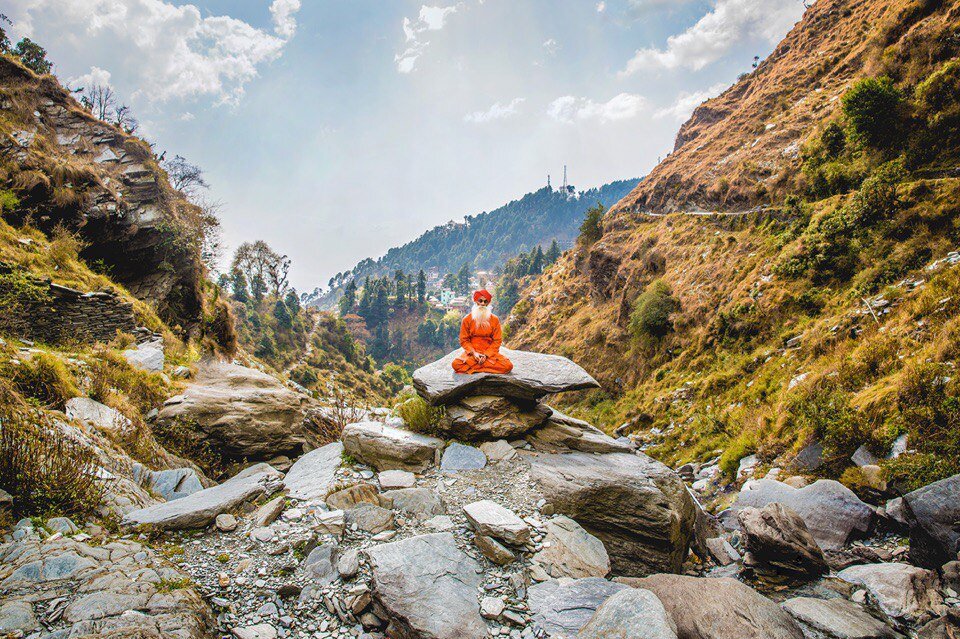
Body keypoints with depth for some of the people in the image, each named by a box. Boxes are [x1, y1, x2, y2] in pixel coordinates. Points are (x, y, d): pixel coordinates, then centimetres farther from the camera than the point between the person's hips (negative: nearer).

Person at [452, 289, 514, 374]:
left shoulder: (494, 319, 2)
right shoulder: (467, 319, 2)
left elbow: (497, 340, 0)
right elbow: (464, 340, 2)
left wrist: (486, 355, -14)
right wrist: (474, 353, -14)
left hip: (490, 352, 1)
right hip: (472, 352, -1)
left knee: (508, 366, -27)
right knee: (456, 364, -30)